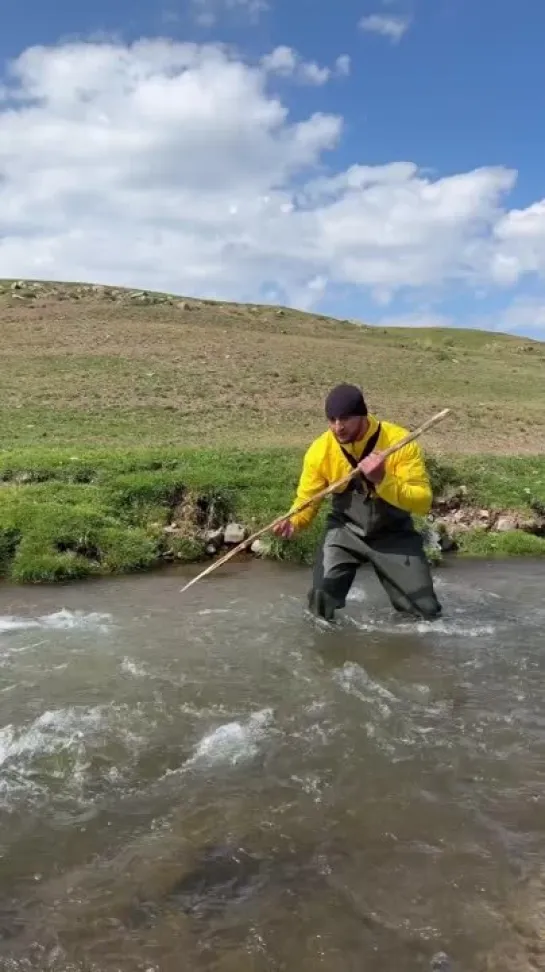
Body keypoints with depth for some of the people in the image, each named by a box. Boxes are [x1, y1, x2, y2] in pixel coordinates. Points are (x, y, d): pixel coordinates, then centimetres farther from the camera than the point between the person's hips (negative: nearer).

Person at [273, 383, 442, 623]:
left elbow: (423, 502, -25)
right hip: (345, 531, 1)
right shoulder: (320, 450, -16)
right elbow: (306, 499, -7)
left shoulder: (400, 441, -23)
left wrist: (382, 480, -40)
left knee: (426, 612, -1)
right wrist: (293, 521, -29)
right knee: (320, 606, -12)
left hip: (393, 533, -1)